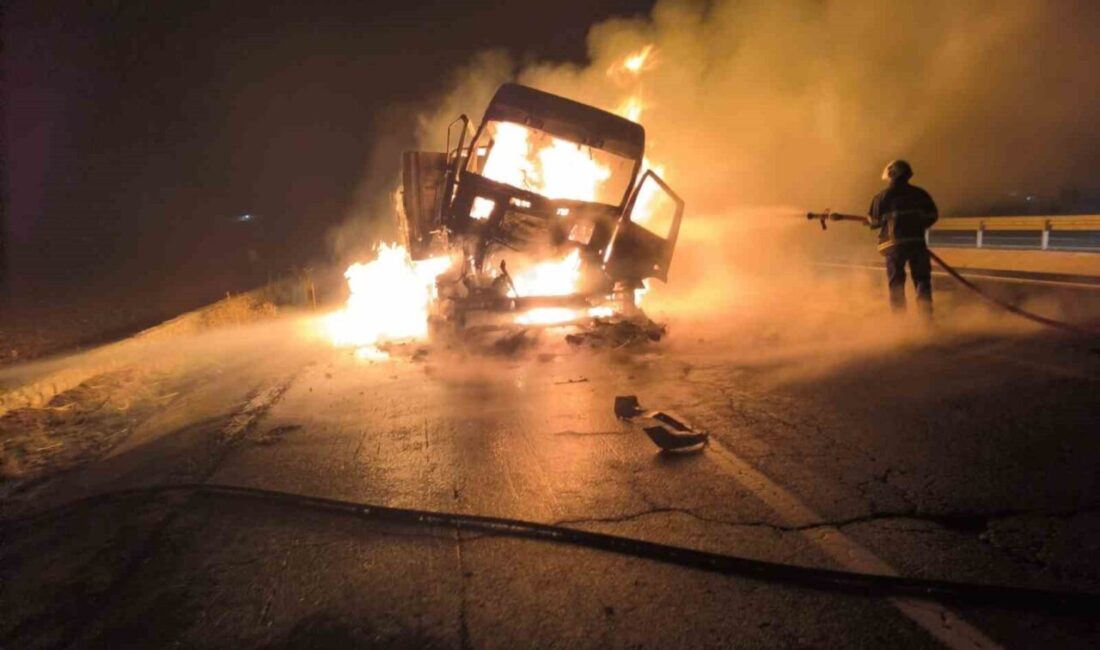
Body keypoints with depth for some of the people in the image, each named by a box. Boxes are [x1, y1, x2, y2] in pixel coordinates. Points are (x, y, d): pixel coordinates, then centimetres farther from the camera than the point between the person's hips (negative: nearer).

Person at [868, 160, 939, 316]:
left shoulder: (883, 196, -2)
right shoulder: (919, 194, 7)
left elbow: (874, 221, -1)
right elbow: (933, 215, 9)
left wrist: (866, 220, 21)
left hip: (894, 243, -2)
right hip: (917, 242, 2)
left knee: (896, 281, 5)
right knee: (922, 279, 9)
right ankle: (926, 314, 3)